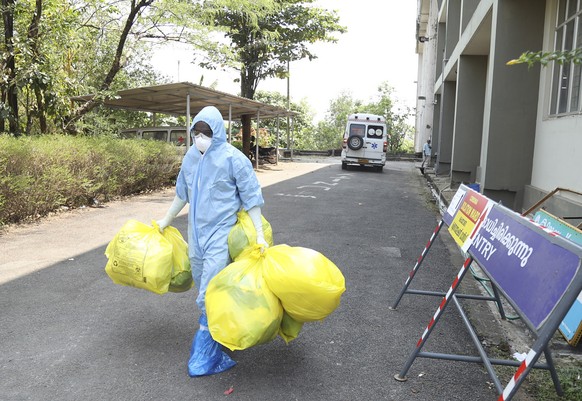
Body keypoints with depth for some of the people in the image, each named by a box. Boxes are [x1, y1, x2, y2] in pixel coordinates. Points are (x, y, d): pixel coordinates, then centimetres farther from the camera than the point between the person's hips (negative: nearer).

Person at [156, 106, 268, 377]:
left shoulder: (234, 159, -13)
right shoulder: (191, 157, 5)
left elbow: (251, 199, -9)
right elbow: (182, 194, 19)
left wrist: (260, 235, -12)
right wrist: (166, 220, 27)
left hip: (221, 234, -7)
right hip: (196, 232, 7)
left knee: (209, 296, -8)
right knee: (204, 289, 17)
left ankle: (206, 355, 7)